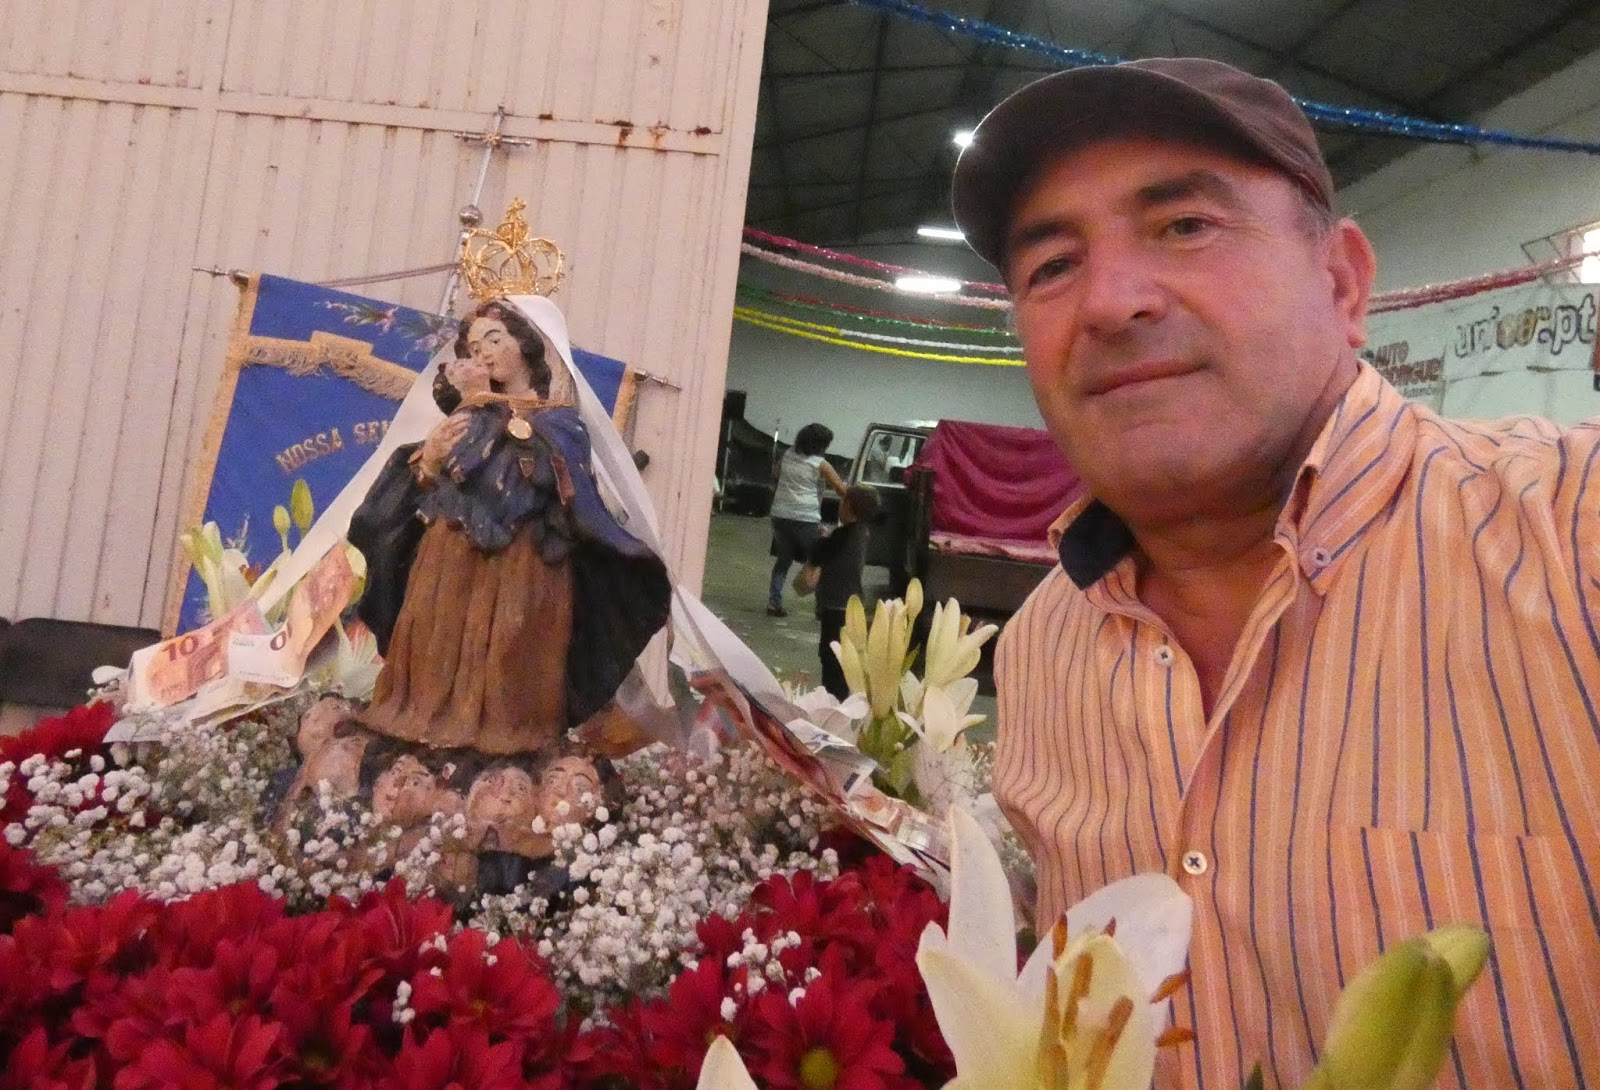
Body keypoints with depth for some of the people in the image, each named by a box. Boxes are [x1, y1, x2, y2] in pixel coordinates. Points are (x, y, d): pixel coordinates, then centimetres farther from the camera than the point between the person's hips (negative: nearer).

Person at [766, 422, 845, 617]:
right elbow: (841, 489, -6)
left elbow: (775, 472, 29)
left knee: (783, 561, 15)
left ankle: (774, 603, 10)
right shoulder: (820, 464, -6)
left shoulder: (788, 455, 9)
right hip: (806, 520, -5)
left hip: (781, 516, 5)